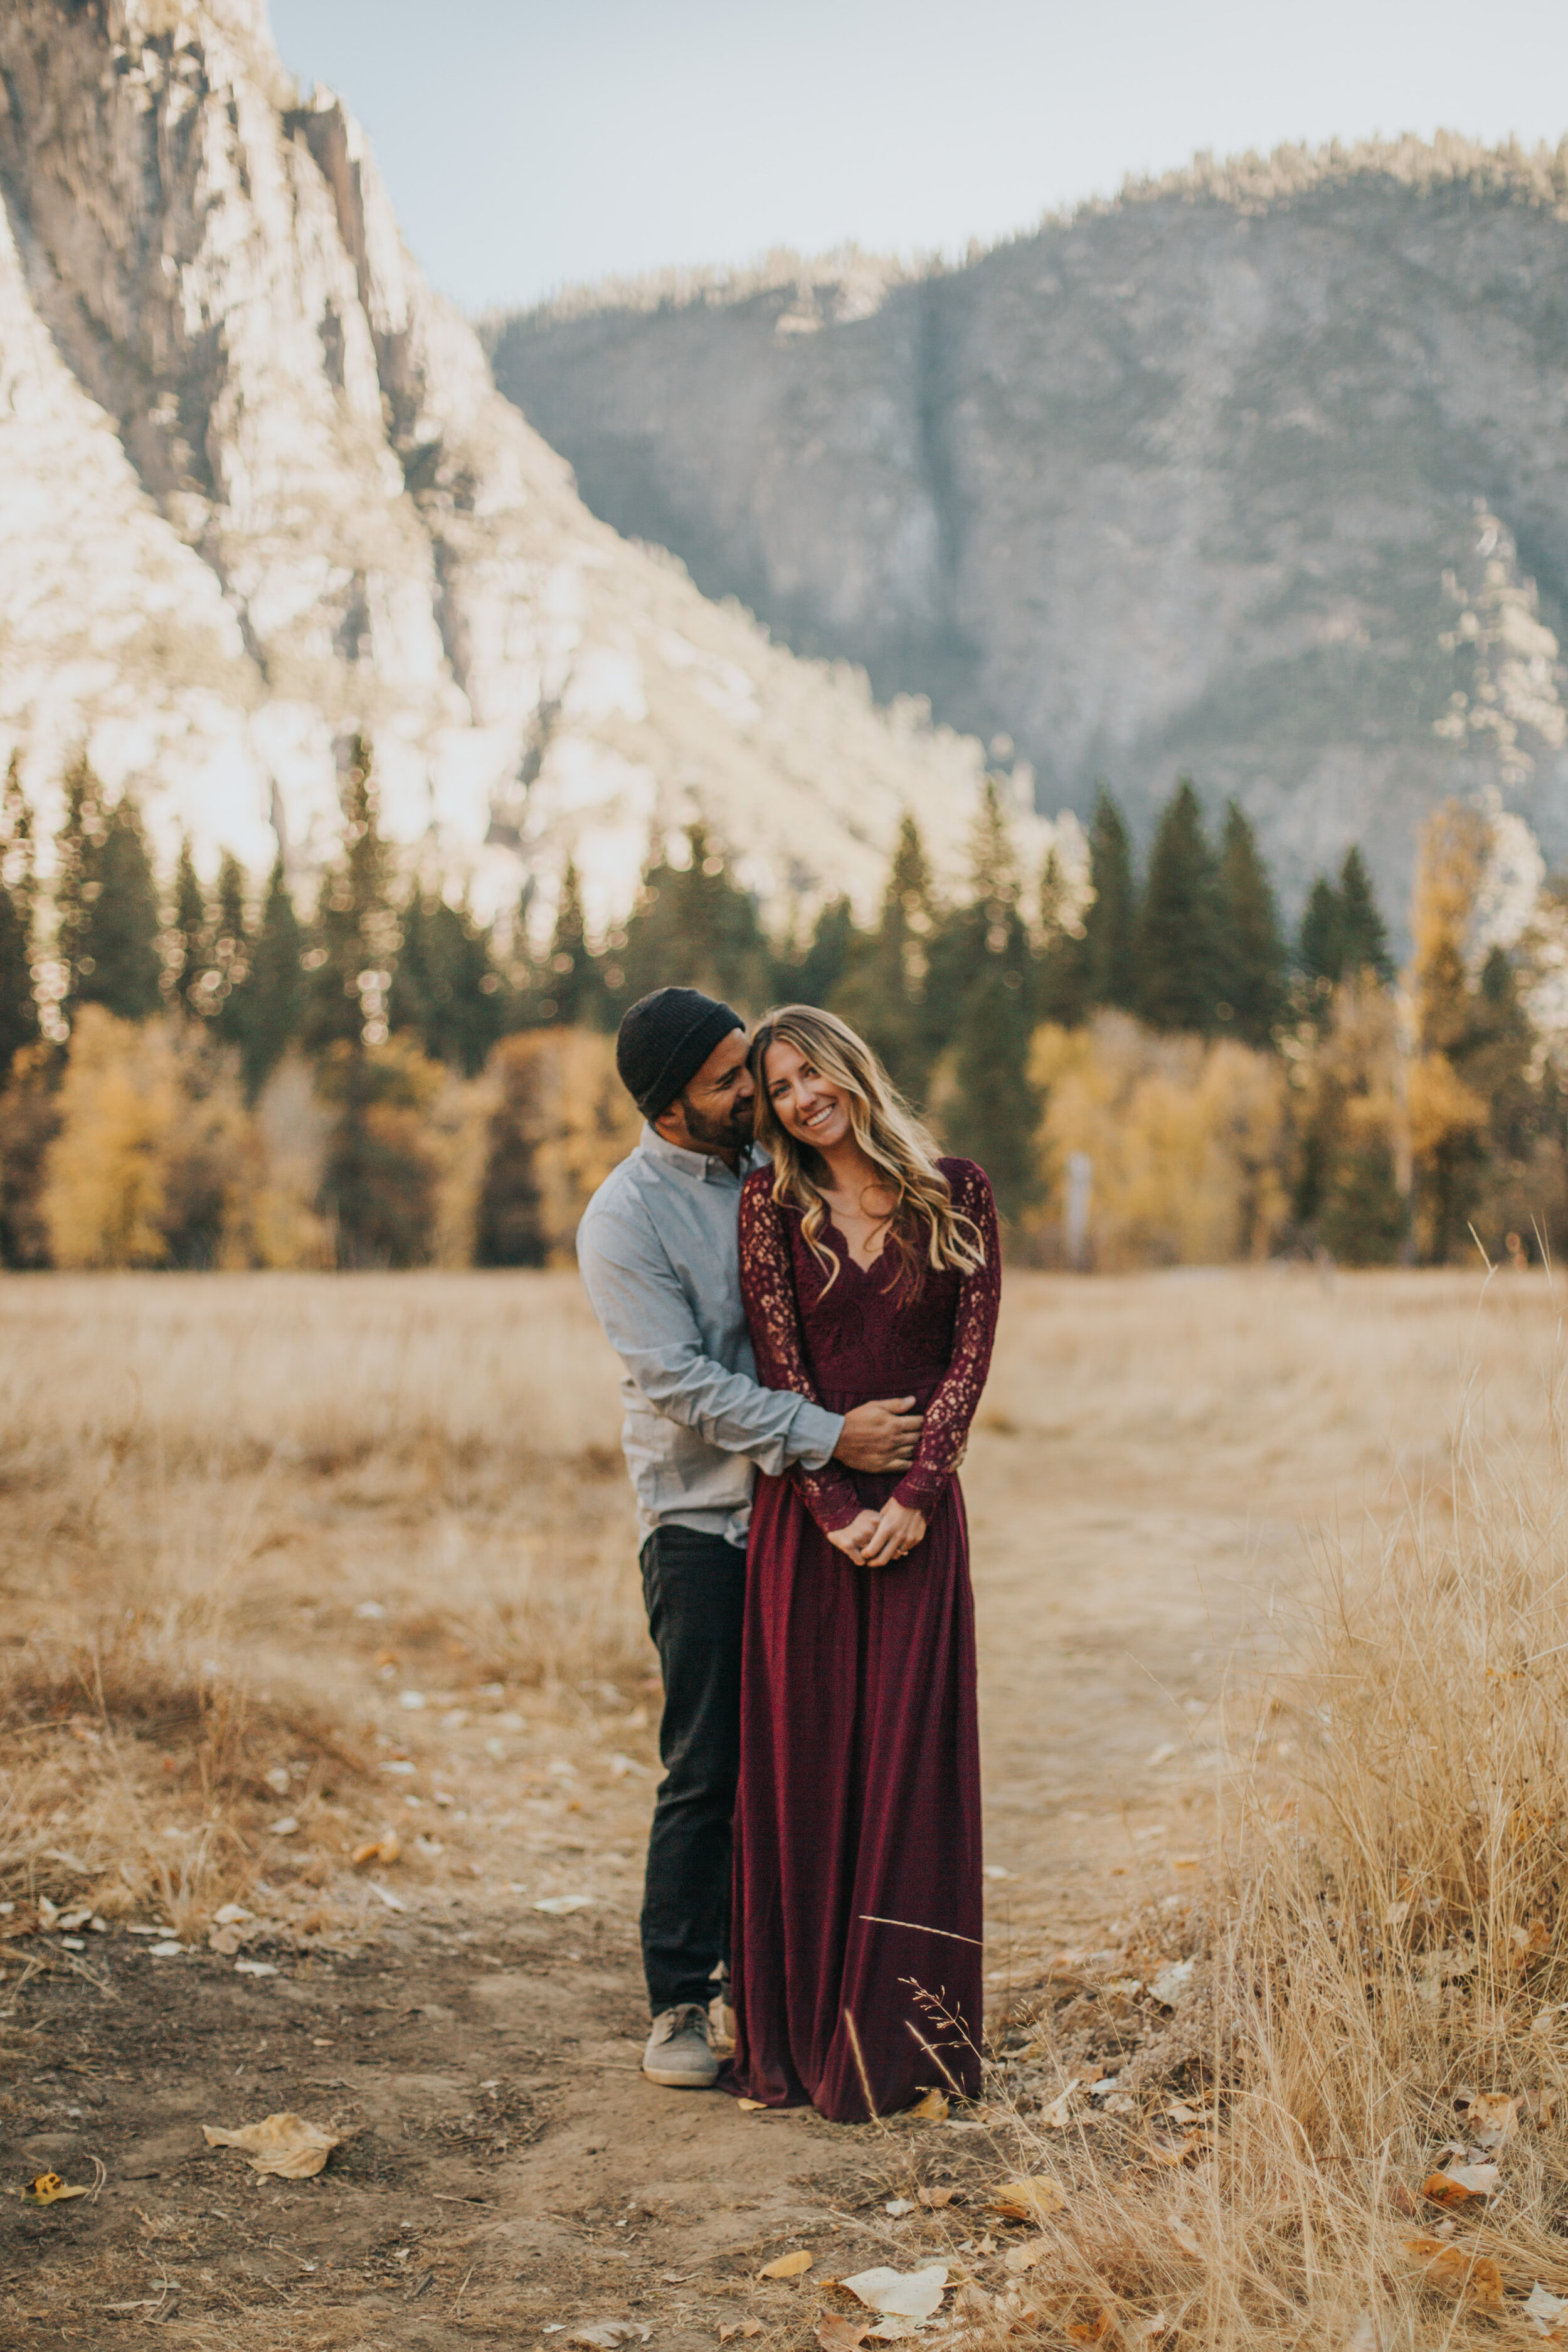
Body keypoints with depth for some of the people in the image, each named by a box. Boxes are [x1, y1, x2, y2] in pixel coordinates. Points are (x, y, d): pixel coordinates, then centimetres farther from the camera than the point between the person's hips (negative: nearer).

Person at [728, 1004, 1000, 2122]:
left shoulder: (956, 1194, 3)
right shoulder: (772, 1205, 3)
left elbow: (970, 1356, -2)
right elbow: (781, 1366, -3)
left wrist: (912, 1496, -13)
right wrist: (837, 1506, -13)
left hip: (917, 1507, 0)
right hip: (805, 1508, 0)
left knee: (911, 1756, 0)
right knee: (805, 1758, 2)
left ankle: (901, 2031, 7)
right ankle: (799, 2035, 10)